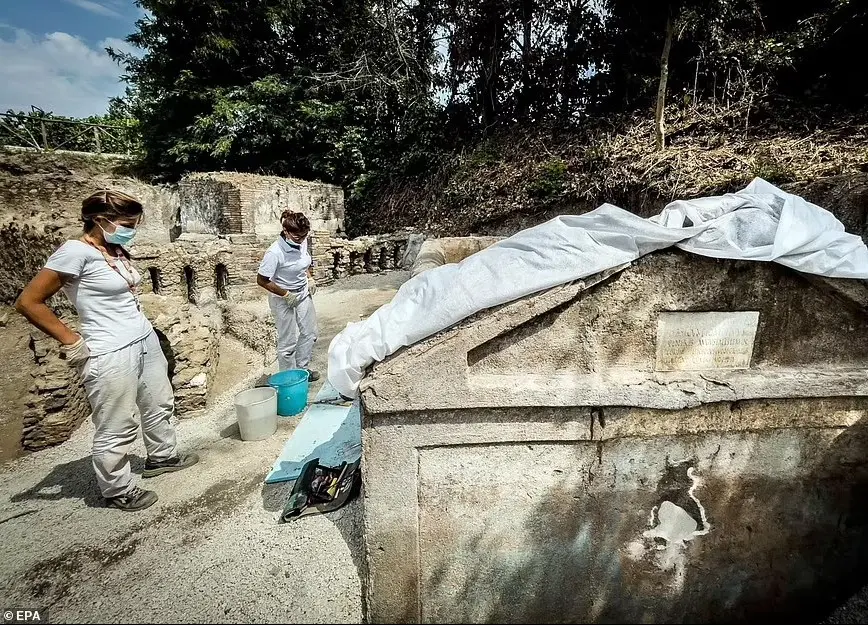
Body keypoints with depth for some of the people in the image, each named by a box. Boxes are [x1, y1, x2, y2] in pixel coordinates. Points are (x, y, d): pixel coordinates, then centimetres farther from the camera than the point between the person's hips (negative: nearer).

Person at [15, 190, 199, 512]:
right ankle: (118, 491, 27)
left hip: (146, 341, 8)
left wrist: (141, 330, 12)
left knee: (159, 404, 23)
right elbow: (28, 302, -15)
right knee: (117, 429, 7)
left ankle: (162, 456, 45)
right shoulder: (76, 251, -16)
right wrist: (72, 342, -14)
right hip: (111, 354, -8)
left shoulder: (117, 250, 6)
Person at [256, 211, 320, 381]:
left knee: (309, 332, 16)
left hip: (303, 293, 7)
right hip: (283, 299, -7)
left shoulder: (302, 241, -9)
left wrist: (310, 278, -1)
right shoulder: (275, 253, -29)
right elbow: (261, 280, -21)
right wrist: (285, 294, -19)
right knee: (288, 341, 4)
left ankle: (302, 369, 35)